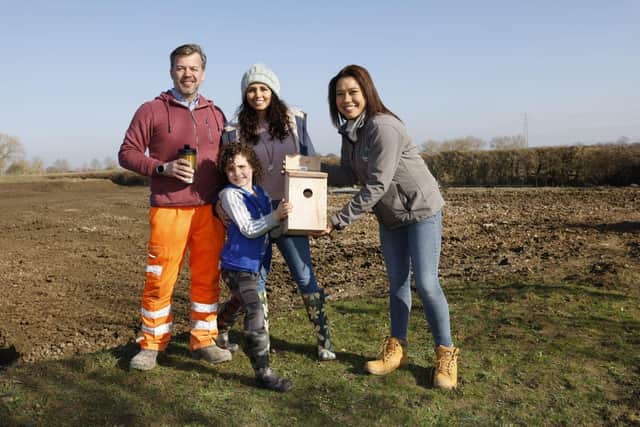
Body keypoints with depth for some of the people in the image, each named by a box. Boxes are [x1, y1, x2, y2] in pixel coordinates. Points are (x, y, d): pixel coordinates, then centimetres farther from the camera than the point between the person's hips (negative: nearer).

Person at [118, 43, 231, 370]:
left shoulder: (215, 114, 14)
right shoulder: (151, 110, 3)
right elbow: (127, 153, 2)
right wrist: (163, 167, -13)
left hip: (210, 210, 4)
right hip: (169, 210, -3)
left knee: (207, 277, 6)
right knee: (160, 279, -1)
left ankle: (203, 341, 18)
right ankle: (151, 345, 15)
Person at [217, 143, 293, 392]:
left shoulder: (261, 193, 9)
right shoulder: (230, 194, -12)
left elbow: (272, 230, 16)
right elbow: (248, 229, -21)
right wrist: (276, 216, -31)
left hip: (255, 264, 8)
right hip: (237, 265, -8)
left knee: (239, 304, 28)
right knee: (255, 313, -16)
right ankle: (263, 373, -12)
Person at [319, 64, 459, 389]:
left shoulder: (383, 127, -26)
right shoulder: (349, 131, 2)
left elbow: (376, 185, -28)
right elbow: (348, 175, 6)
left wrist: (338, 220, -26)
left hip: (421, 209, -8)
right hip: (390, 216, 8)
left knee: (425, 283, -8)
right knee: (397, 283, 12)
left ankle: (445, 355, 9)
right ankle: (396, 349, 22)